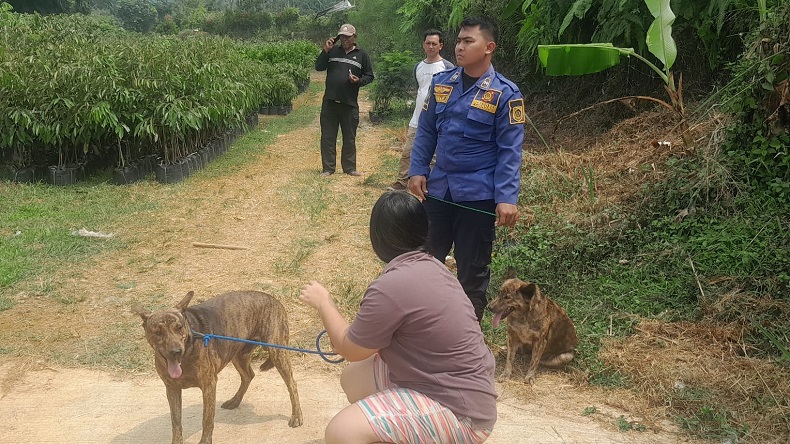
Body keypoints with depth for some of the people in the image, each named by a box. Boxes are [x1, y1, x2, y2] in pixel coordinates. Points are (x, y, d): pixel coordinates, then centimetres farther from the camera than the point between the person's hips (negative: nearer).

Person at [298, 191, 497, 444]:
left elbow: (350, 351, -7)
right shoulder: (429, 267, 5)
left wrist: (323, 302, 5)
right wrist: (345, 337, 26)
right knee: (354, 378, 17)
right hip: (458, 387, 10)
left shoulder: (391, 287, -24)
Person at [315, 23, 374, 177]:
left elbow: (369, 76, 9)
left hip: (350, 104, -1)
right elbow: (319, 67, 3)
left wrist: (359, 81, -11)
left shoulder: (362, 55, 6)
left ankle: (349, 167, 17)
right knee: (328, 137, 3)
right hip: (330, 101, 1)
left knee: (349, 138, 8)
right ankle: (328, 168, 10)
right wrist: (325, 51, -9)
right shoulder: (333, 51, 9)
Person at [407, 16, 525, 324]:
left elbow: (510, 151, -11)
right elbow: (425, 132, 11)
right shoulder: (441, 83, 4)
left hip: (478, 196, -4)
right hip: (437, 189, 5)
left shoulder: (505, 94, -10)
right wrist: (417, 170, 1)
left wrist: (506, 198, -19)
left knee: (472, 271, 8)